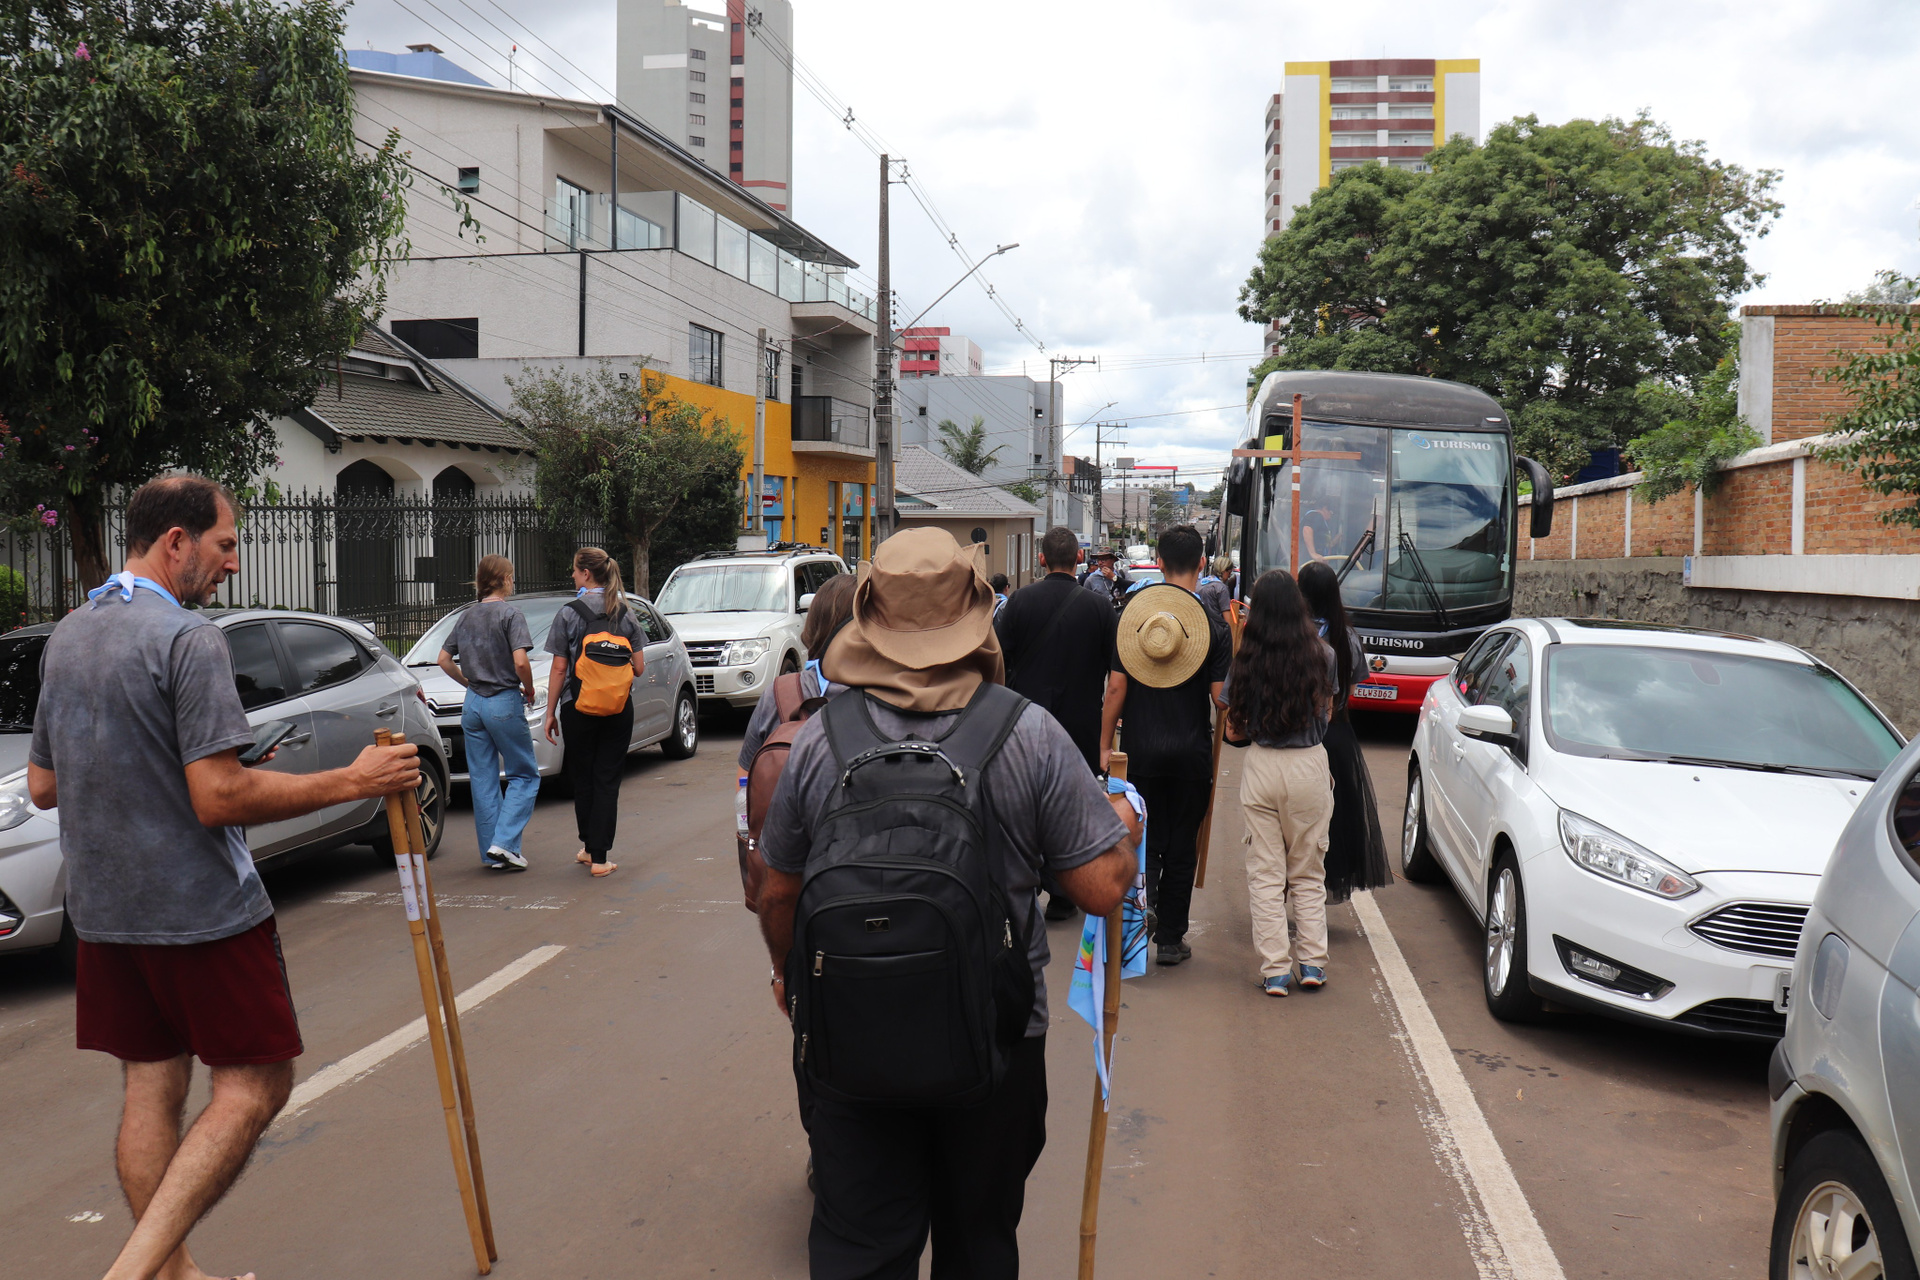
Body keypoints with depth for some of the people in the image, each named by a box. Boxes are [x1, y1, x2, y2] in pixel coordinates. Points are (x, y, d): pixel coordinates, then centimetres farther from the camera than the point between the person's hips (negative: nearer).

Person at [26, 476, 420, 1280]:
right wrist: (353, 782, -18)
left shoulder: (65, 638, 10)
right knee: (253, 1088, 1)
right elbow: (219, 798, -22)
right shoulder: (188, 639, -17)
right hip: (201, 909, -8)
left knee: (151, 1088, 14)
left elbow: (42, 785, 18)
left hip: (102, 910, 8)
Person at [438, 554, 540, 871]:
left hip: (473, 703, 6)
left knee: (483, 780, 9)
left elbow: (444, 660, 13)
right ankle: (503, 843, -9)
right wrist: (529, 690, -4)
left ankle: (491, 854, 13)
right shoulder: (511, 615, -10)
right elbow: (520, 662, -20)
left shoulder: (466, 618, 10)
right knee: (525, 775, 5)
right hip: (504, 702, -6)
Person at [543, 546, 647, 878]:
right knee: (608, 781, 4)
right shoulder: (626, 614, 1)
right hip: (618, 709, 2)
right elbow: (639, 668, 2)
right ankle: (599, 857, 1)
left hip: (578, 708, -2)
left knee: (582, 779, 15)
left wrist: (550, 713, 2)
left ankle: (588, 847, 27)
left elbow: (559, 669, -7)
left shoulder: (568, 615, -7)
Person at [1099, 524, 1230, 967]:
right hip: (1192, 752, -1)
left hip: (1141, 749, 1)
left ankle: (1142, 893, -13)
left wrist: (1105, 746, 5)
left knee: (1145, 836, 14)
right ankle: (1170, 939, 15)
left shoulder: (1132, 614, -2)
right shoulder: (1213, 625, -7)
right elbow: (1221, 698, -9)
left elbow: (1115, 689, -2)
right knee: (1182, 845, 9)